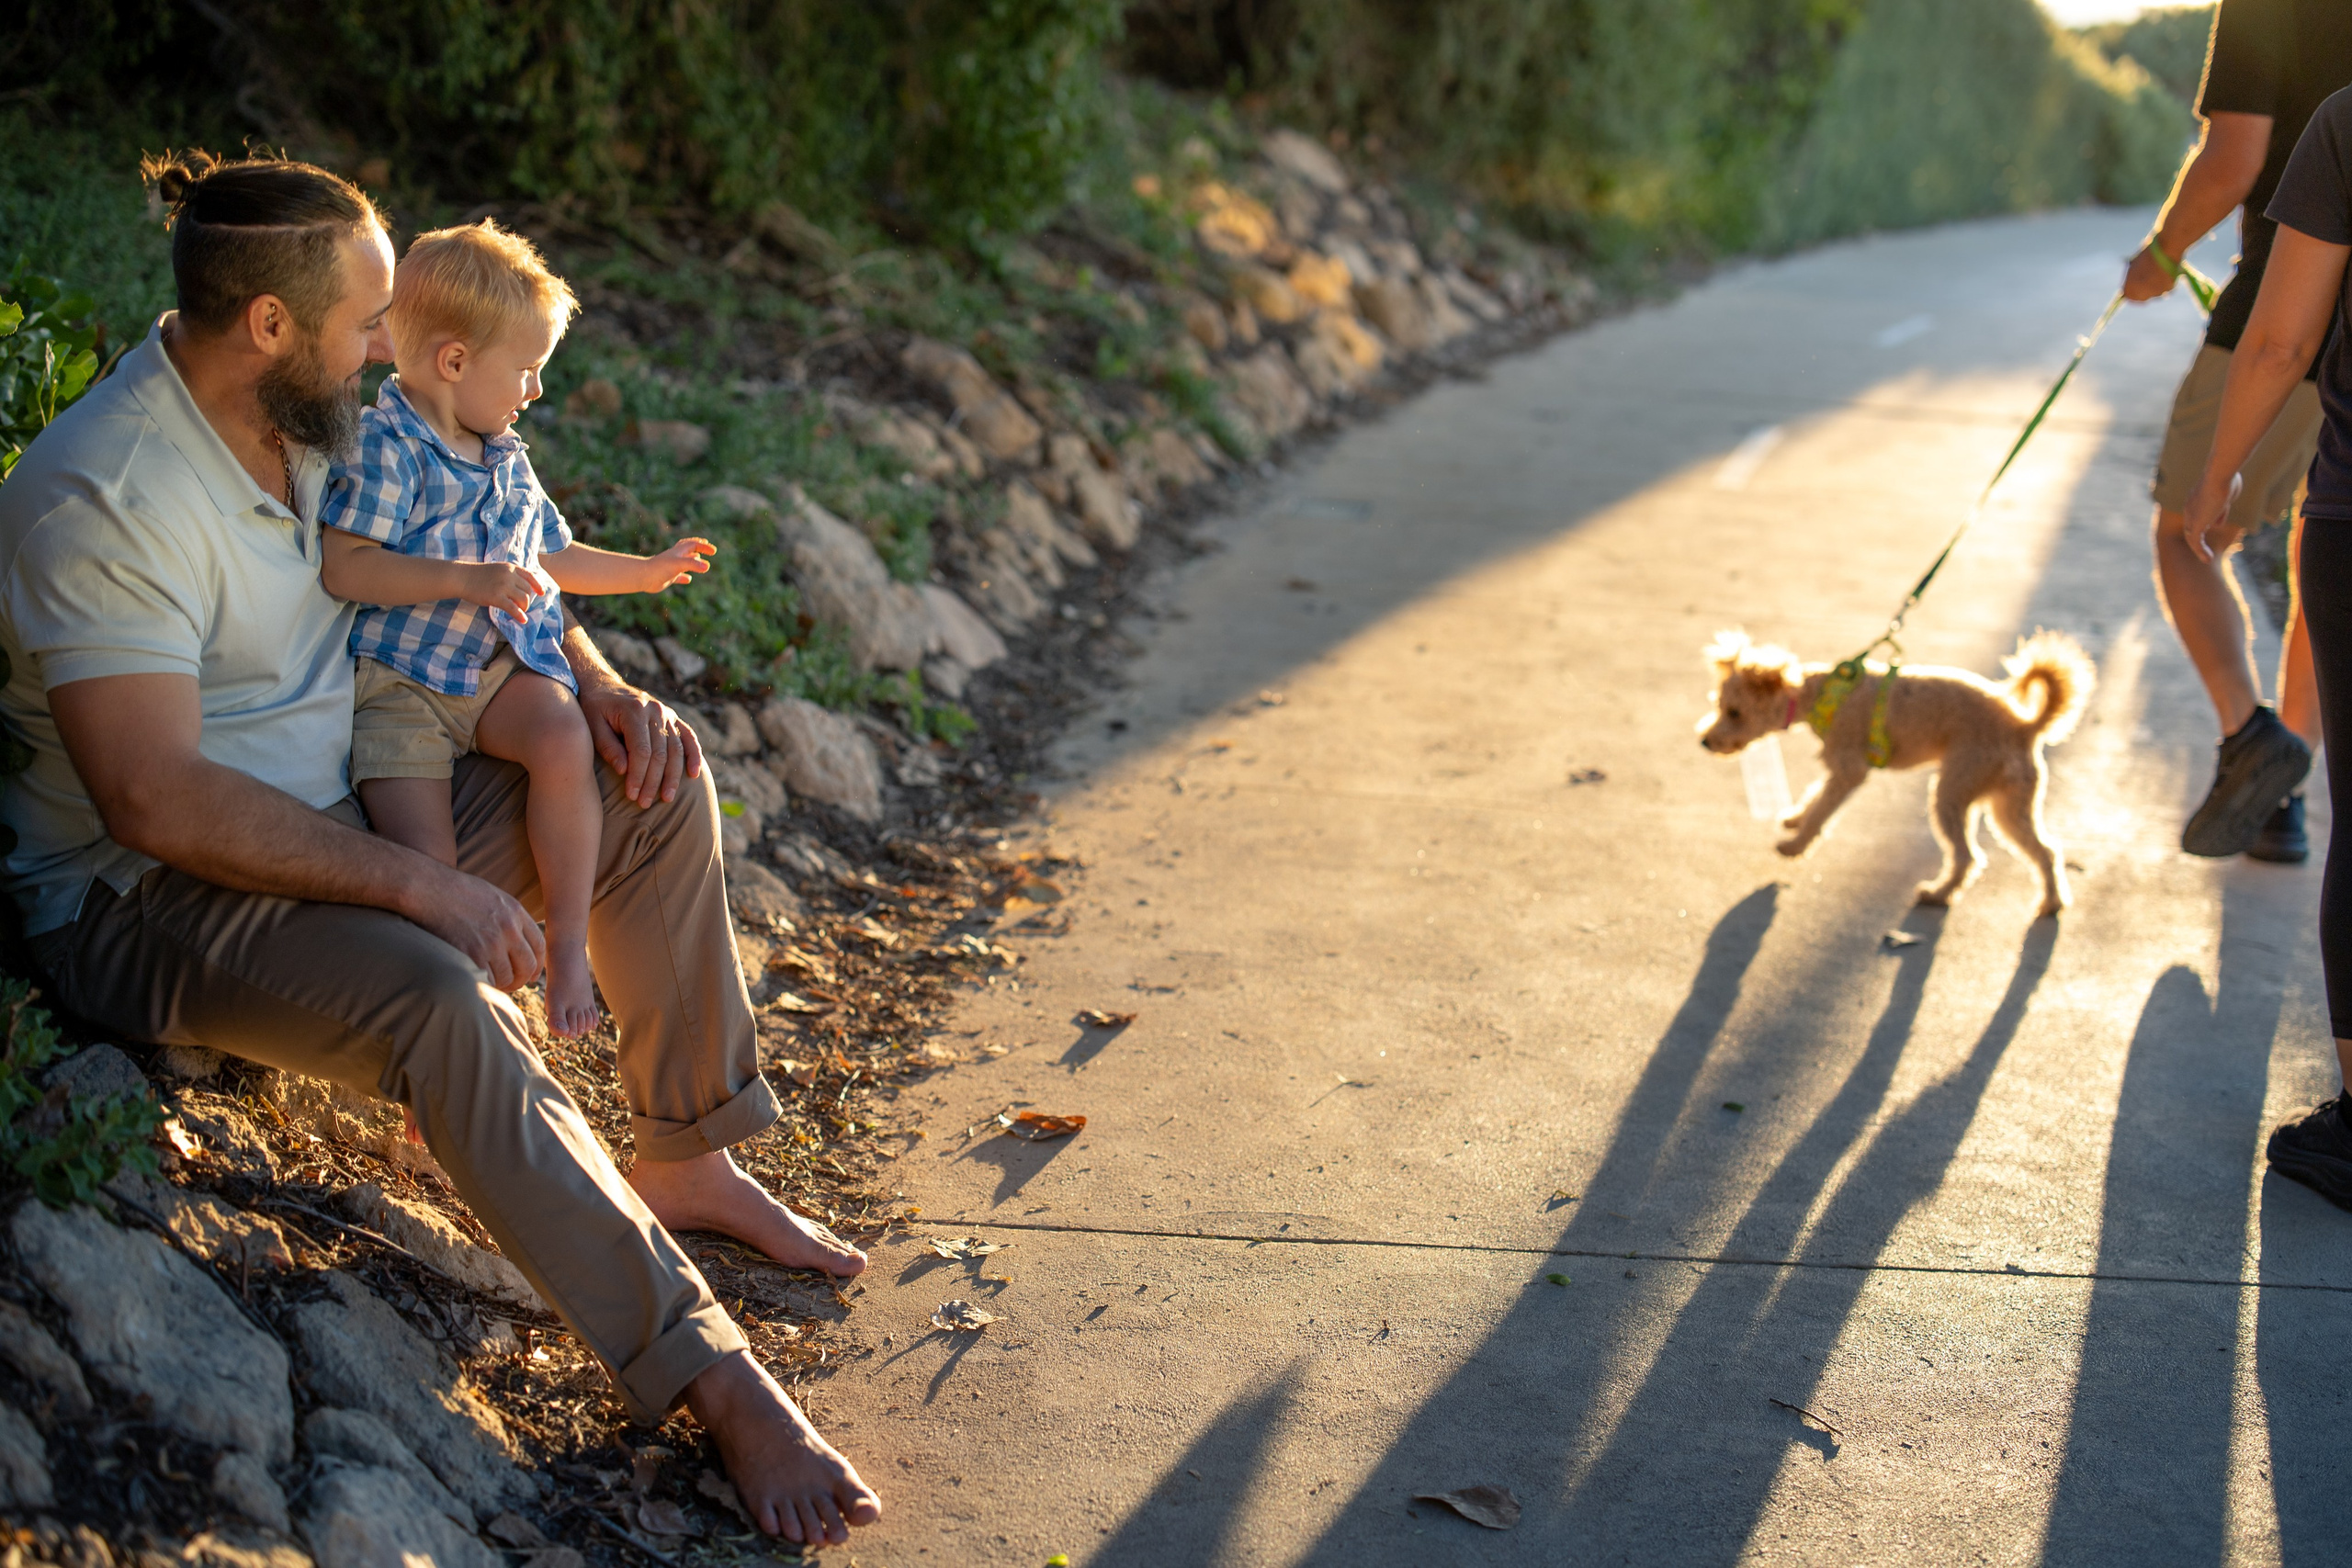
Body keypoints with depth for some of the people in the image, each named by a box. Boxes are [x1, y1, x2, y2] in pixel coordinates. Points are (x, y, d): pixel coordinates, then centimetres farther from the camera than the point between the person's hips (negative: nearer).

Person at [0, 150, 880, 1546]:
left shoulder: (317, 419, 1)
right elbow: (157, 804, -32)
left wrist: (596, 684, -2)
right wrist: (419, 885, -32)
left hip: (344, 820, 9)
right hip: (147, 901, -9)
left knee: (654, 787, -1)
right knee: (436, 995, -36)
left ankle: (691, 1158, 10)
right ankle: (706, 1373, -30)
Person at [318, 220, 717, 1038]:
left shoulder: (506, 460, 19)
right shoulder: (383, 448, -8)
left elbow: (547, 556, 34)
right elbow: (344, 570, -18)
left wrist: (644, 571, 35)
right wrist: (468, 580, -24)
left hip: (499, 668, 5)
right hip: (398, 680, -5)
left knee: (566, 741, -28)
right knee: (427, 862, -23)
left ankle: (568, 946, -19)